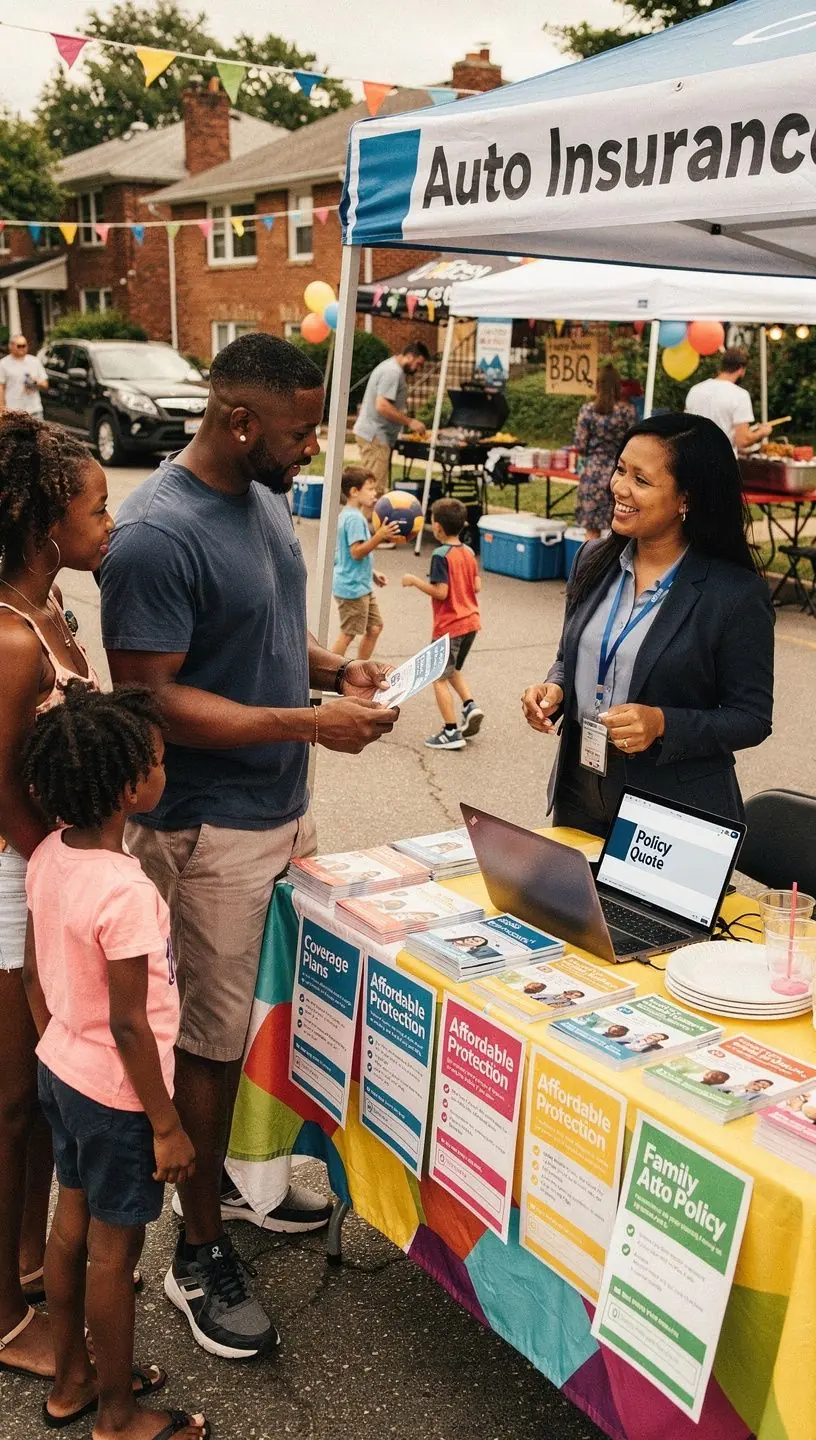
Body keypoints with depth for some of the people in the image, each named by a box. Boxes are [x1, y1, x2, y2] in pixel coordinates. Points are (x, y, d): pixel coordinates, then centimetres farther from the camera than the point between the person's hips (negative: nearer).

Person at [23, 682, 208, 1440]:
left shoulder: (48, 855, -6)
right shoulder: (126, 892, -31)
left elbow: (35, 976, 5)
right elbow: (128, 1026, -24)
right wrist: (167, 1124, -14)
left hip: (60, 1071, 8)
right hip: (116, 1094, -8)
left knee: (70, 1227, 23)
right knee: (113, 1252, 11)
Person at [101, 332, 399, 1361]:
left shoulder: (264, 498, 6)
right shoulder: (156, 535, -22)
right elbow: (150, 698, -23)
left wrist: (335, 669, 0)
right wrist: (309, 722, -25)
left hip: (283, 807, 8)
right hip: (209, 829, -8)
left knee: (266, 1010, 20)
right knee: (214, 1034, 5)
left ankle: (235, 1174, 42)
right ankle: (199, 1251, 24)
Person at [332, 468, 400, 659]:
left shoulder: (347, 515, 13)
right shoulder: (354, 518, -19)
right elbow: (357, 552, -25)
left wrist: (372, 572, 21)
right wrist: (380, 536, -30)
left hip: (362, 586, 11)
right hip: (352, 587, -11)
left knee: (375, 627, 15)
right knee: (348, 633, -2)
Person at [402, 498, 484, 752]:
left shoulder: (441, 555, -16)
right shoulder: (468, 552, 6)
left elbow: (440, 592, -22)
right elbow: (477, 586, 8)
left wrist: (415, 581, -11)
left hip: (449, 626, -8)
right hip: (471, 621, 8)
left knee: (439, 678, 3)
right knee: (453, 670, 25)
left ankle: (452, 732, 2)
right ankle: (470, 706, 5)